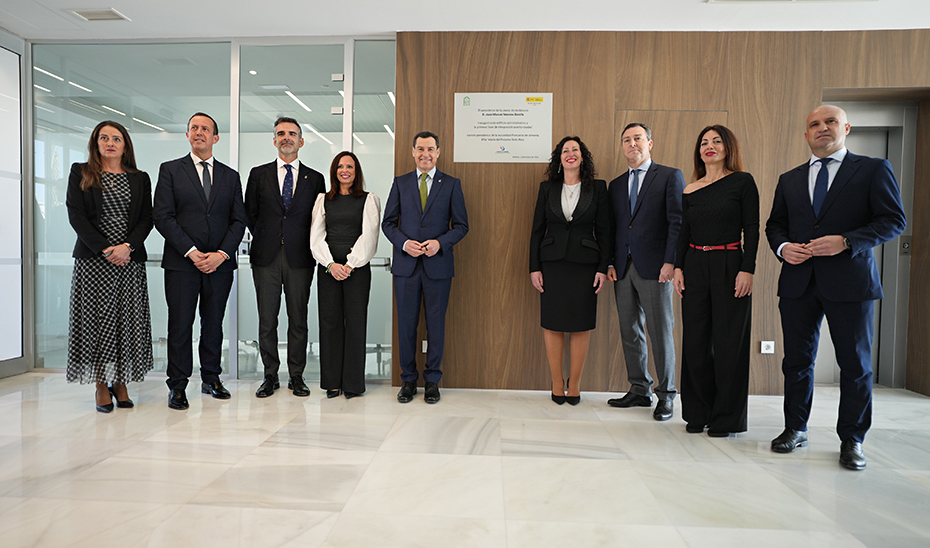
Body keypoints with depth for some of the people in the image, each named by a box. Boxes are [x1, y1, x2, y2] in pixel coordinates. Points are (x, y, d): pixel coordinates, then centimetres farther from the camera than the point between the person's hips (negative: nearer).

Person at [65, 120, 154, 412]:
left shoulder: (140, 178, 13)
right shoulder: (80, 173, 9)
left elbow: (147, 218, 5)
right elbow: (76, 215, 0)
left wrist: (127, 246, -12)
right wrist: (103, 250, -11)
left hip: (130, 261, 1)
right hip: (93, 259, -1)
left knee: (127, 321, 1)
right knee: (97, 320, -2)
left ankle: (120, 383, 11)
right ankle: (102, 386, 7)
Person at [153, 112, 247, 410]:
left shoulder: (230, 176, 13)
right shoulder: (170, 170, 6)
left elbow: (238, 220, 7)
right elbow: (162, 217, -3)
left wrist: (222, 254, -7)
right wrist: (191, 251, -12)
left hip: (220, 263, 2)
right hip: (181, 263, -2)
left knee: (214, 324, 9)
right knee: (180, 325, 1)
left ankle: (211, 379, 21)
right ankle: (177, 386, 12)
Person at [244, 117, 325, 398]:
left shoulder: (314, 179, 9)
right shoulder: (258, 174, 10)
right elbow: (250, 214, 12)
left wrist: (307, 246, 2)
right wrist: (264, 240, 6)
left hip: (300, 258, 0)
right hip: (266, 258, 1)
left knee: (298, 320, 4)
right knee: (267, 320, 4)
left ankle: (296, 377, 15)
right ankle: (270, 376, 16)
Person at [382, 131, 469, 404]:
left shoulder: (452, 184, 5)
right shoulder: (400, 183, 9)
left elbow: (461, 225, 3)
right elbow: (388, 222, 8)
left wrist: (440, 243, -14)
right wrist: (404, 243, -11)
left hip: (438, 265, -1)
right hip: (406, 265, 1)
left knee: (436, 323, 6)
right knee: (406, 323, 6)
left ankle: (432, 380, 20)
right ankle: (408, 379, 20)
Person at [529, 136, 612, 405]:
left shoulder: (598, 188, 4)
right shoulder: (547, 188, 6)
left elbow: (604, 230, 3)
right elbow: (537, 229, 5)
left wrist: (603, 268, -4)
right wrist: (534, 267, -1)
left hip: (584, 264, -1)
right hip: (552, 263, 1)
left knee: (581, 324, 4)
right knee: (552, 323, 4)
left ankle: (575, 383, 18)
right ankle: (557, 383, 17)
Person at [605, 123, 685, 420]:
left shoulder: (670, 176, 2)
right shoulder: (616, 185, 17)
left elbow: (677, 222, -5)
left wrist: (670, 262, -14)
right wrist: (610, 263, 6)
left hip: (655, 268, -5)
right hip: (623, 269, 5)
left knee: (661, 332, 0)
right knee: (630, 332, 9)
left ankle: (666, 395, 13)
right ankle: (639, 390, 20)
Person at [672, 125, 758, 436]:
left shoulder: (742, 182, 0)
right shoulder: (690, 191, 11)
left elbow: (752, 230, -4)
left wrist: (747, 270, -13)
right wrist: (678, 268, 3)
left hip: (729, 266, -4)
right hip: (695, 267, 4)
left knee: (728, 342, 1)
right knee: (695, 341, 5)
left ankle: (726, 418, 14)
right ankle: (698, 413, 20)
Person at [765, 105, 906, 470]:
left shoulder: (873, 169, 5)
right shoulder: (789, 179, 16)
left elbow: (893, 220, -3)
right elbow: (774, 224, 17)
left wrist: (846, 242, -17)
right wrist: (783, 246, -5)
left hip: (849, 281, -3)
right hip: (798, 282, 3)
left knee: (855, 364, 5)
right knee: (797, 360, 8)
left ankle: (852, 440, 19)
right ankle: (795, 429, 23)